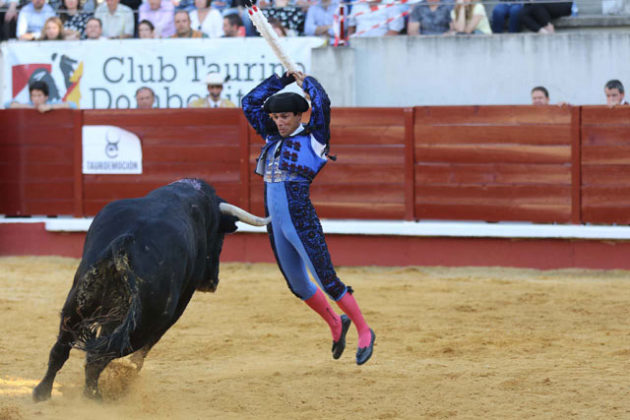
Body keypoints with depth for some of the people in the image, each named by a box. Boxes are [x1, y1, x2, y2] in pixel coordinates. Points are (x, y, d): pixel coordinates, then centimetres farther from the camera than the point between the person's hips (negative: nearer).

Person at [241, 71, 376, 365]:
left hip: (302, 222, -7)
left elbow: (322, 103, -17)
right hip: (276, 224, 7)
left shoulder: (313, 138, -3)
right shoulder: (273, 138, 14)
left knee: (326, 280, -7)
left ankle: (364, 332, 5)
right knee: (297, 285, 14)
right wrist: (282, 80, 12)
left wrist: (306, 82, 0)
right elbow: (250, 103, 17)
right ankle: (335, 324, 35)